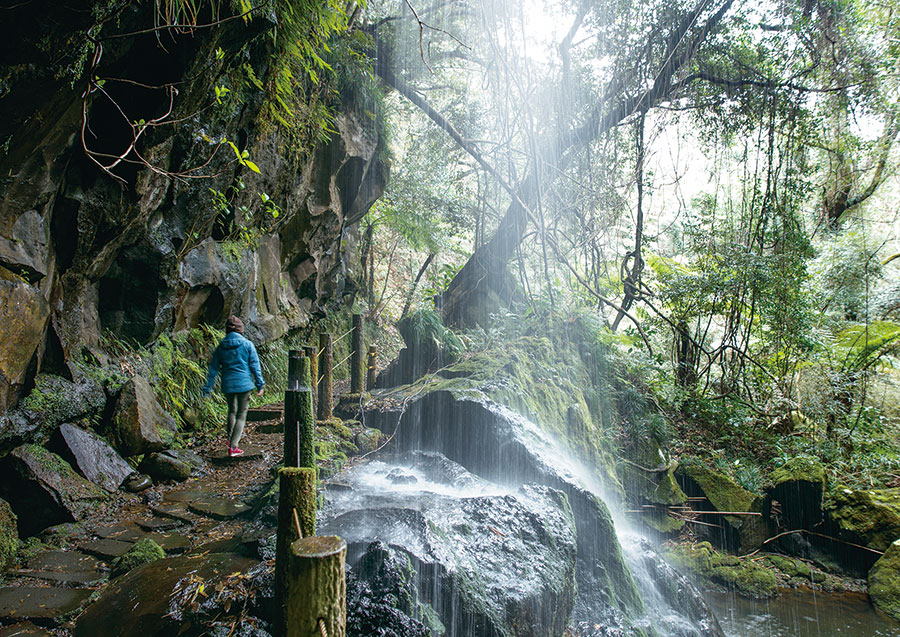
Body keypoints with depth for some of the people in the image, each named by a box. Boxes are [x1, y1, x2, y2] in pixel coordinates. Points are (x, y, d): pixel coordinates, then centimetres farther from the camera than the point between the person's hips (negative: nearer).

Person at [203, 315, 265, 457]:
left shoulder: (220, 347, 3)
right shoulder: (247, 345, -5)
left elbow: (213, 369, 6)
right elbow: (255, 366, -5)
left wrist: (207, 389, 11)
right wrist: (260, 385, 1)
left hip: (227, 385, 3)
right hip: (244, 383, -3)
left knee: (232, 411, 25)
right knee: (241, 414, 3)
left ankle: (231, 439, 33)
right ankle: (233, 446, -3)